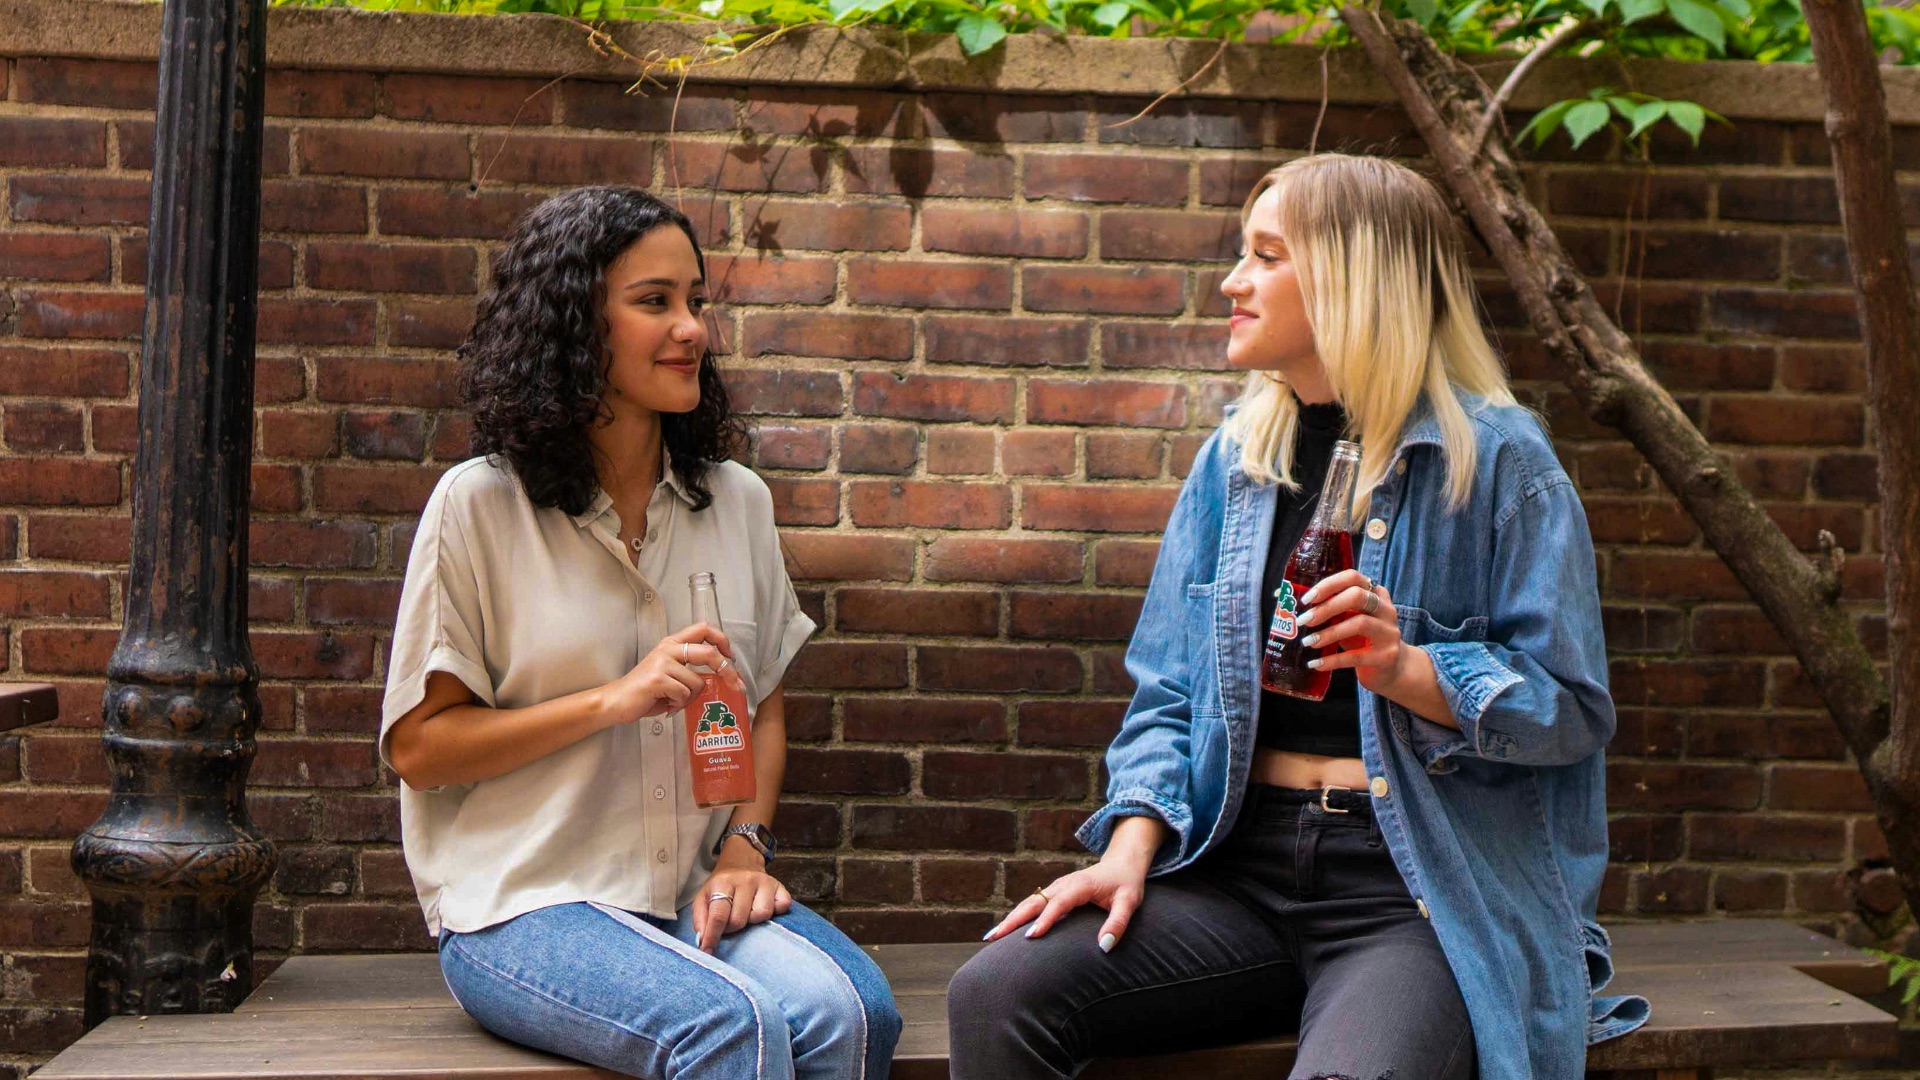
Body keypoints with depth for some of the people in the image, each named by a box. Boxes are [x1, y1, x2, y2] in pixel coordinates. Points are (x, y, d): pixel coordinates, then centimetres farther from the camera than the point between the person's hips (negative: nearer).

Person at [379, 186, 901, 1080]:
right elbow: (418, 748, -3)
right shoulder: (480, 505, -2)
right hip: (522, 905, -4)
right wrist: (614, 701, -13)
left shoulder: (737, 502, 12)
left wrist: (746, 845, -1)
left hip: (696, 894, 4)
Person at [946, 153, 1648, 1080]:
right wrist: (1131, 848, -5)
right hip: (1243, 871, 5)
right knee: (995, 995, -17)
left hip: (1423, 890, -5)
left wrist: (1403, 668, -20)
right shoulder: (1234, 458, 13)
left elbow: (1570, 708, -4)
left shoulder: (1495, 458, -2)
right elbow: (1167, 693, 12)